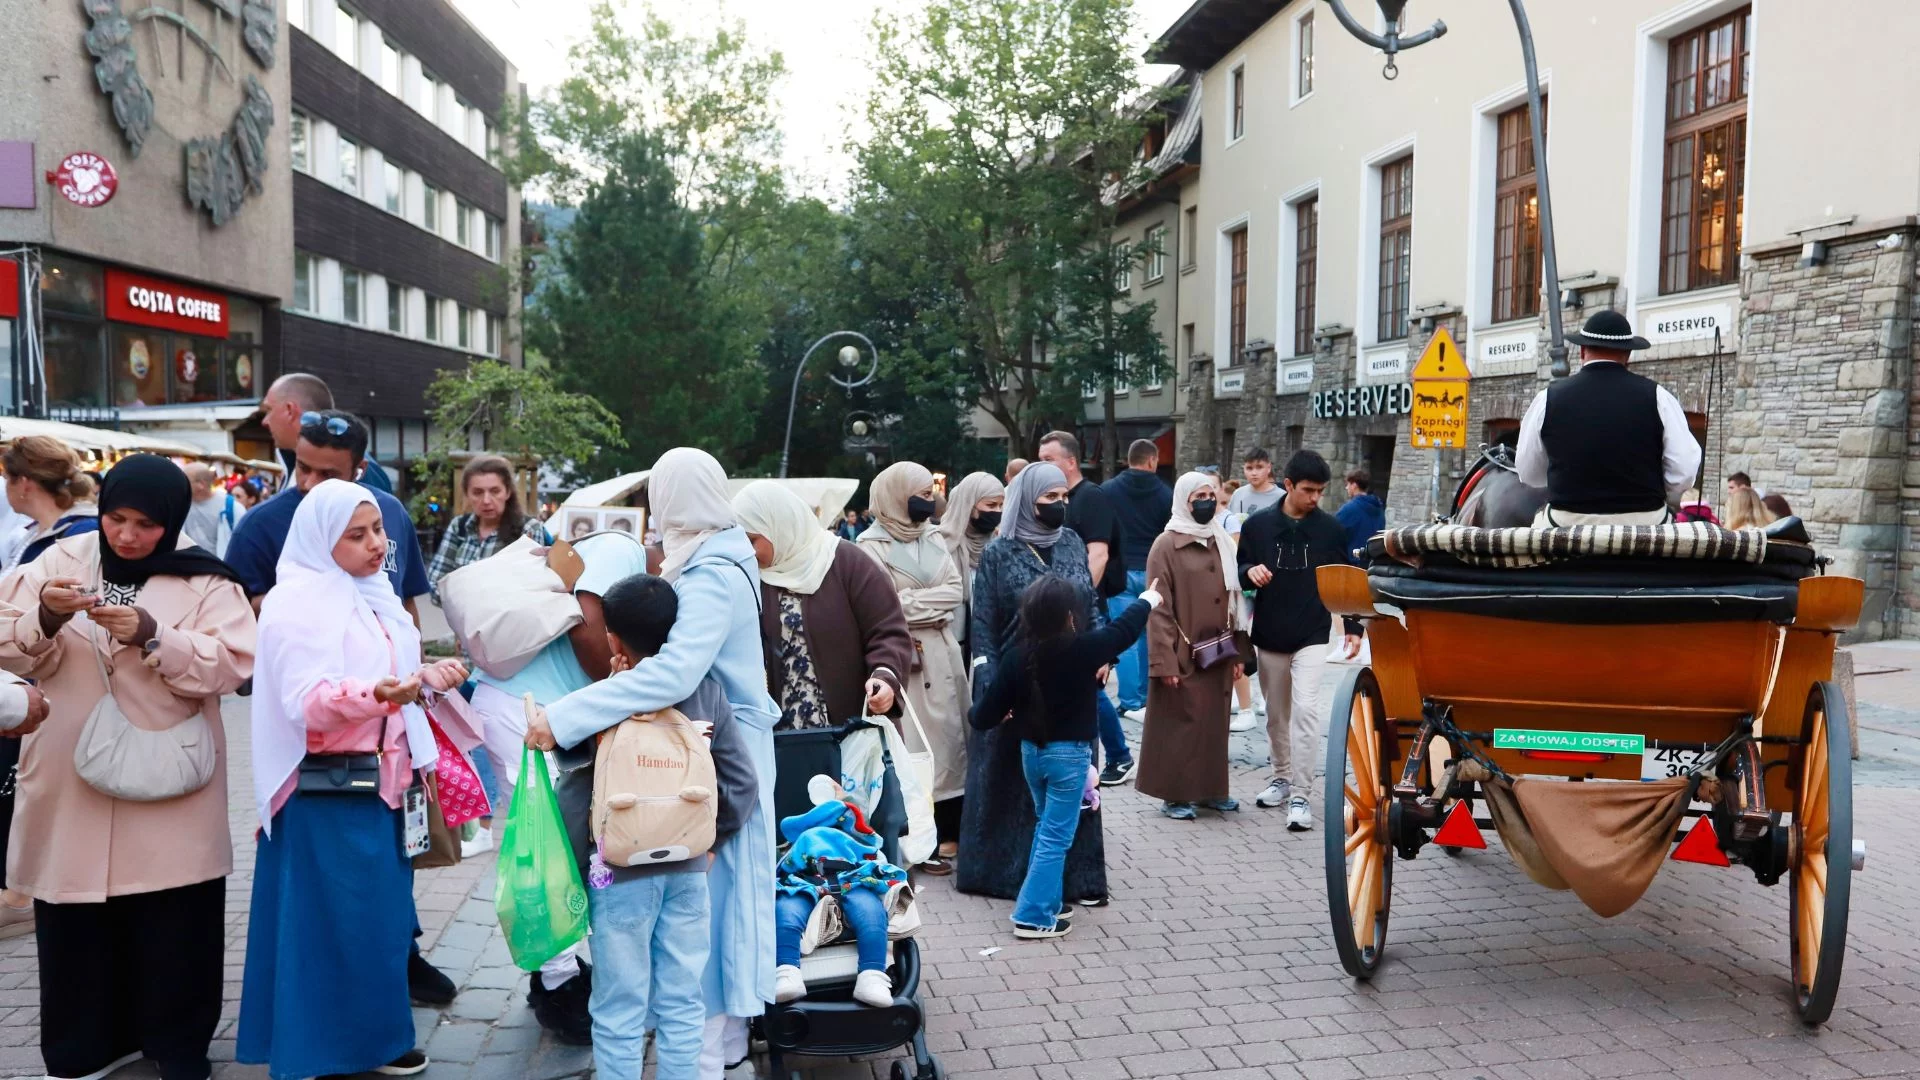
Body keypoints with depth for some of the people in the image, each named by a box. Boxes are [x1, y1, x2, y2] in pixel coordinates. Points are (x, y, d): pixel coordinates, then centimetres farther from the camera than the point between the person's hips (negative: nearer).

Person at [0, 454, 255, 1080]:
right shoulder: (60, 560, 4)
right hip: (71, 781, 2)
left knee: (173, 923, 4)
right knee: (75, 920, 10)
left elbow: (232, 664, -13)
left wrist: (152, 637, -24)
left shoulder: (203, 581, -3)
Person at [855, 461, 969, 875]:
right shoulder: (872, 546, -6)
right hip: (904, 657, -6)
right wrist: (933, 603, -6)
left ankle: (950, 832, 13)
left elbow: (956, 591, 3)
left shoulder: (932, 539, 13)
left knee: (950, 737, 6)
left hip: (943, 654, 6)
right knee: (916, 746, -5)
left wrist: (912, 601, -9)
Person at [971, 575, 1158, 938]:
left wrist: (978, 716, 16)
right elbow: (1123, 629, 1)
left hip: (1031, 749, 5)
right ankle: (1033, 916, 3)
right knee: (1056, 836, 2)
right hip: (1069, 753, -5)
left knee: (1046, 827, 22)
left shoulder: (1015, 654, -10)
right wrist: (1147, 600, 19)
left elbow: (987, 713, -8)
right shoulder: (1082, 649, -17)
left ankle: (1047, 903, 29)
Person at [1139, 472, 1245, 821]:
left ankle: (1210, 788, 22)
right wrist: (1165, 661, -17)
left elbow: (1233, 599, 15)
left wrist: (1238, 650, 11)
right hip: (1183, 655, -6)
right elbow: (1159, 608, -11)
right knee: (1181, 722, -1)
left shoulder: (1221, 542, 12)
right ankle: (1174, 794, 9)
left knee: (1214, 721, 11)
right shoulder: (1167, 545, -7)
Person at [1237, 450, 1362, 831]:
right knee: (1276, 713, 13)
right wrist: (1249, 572, -18)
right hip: (1268, 637, 2)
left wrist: (1352, 627, 3)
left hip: (1312, 637, -2)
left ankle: (1301, 796, -9)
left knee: (1305, 710, -12)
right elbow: (1238, 572, 5)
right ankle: (1282, 777, 31)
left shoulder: (1331, 528, -1)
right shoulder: (1258, 525, -2)